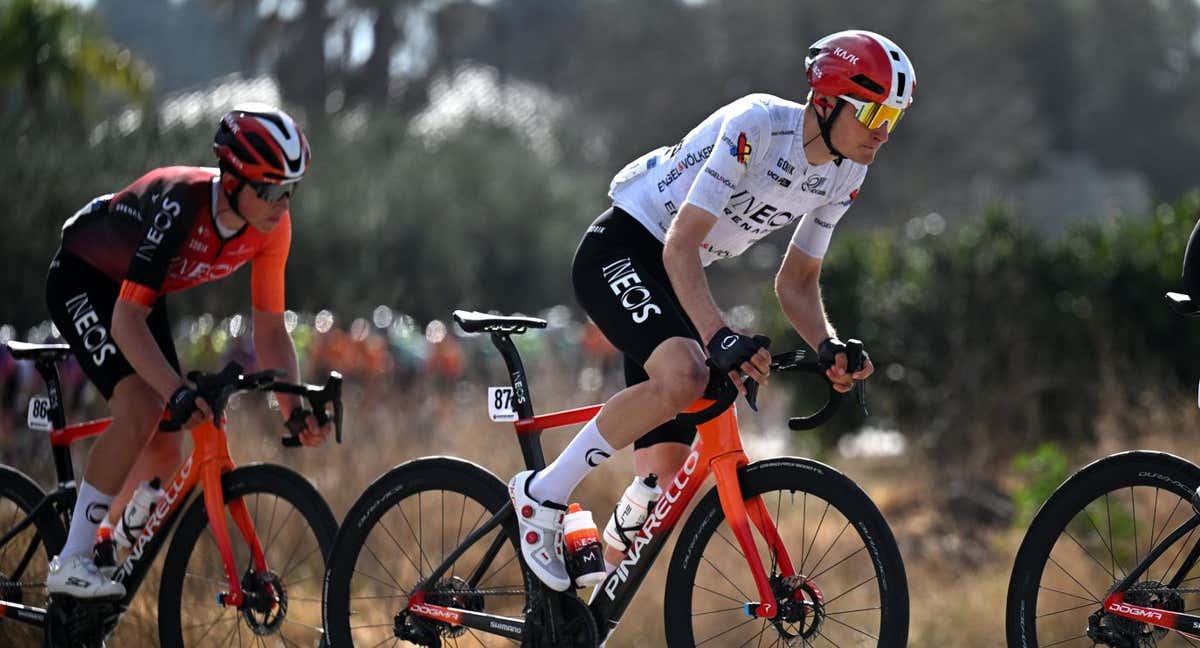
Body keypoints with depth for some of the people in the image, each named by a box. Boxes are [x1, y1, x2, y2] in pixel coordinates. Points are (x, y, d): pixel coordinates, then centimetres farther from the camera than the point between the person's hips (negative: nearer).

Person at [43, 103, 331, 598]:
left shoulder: (272, 227, -18)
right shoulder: (180, 204, -38)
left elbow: (270, 330, -11)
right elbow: (126, 320, -41)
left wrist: (295, 407, -25)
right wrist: (179, 393, -53)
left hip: (142, 292, 7)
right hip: (82, 281, -7)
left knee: (163, 454, 0)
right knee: (141, 408, -28)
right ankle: (70, 564, -23)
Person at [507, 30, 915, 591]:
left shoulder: (845, 175, -1)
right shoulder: (756, 126, -26)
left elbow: (796, 282, 6)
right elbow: (681, 245, -30)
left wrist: (829, 348, -15)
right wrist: (720, 338, -43)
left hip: (674, 281, 8)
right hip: (619, 253, -8)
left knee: (666, 482, 1)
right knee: (683, 375, -36)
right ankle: (543, 493, -19)